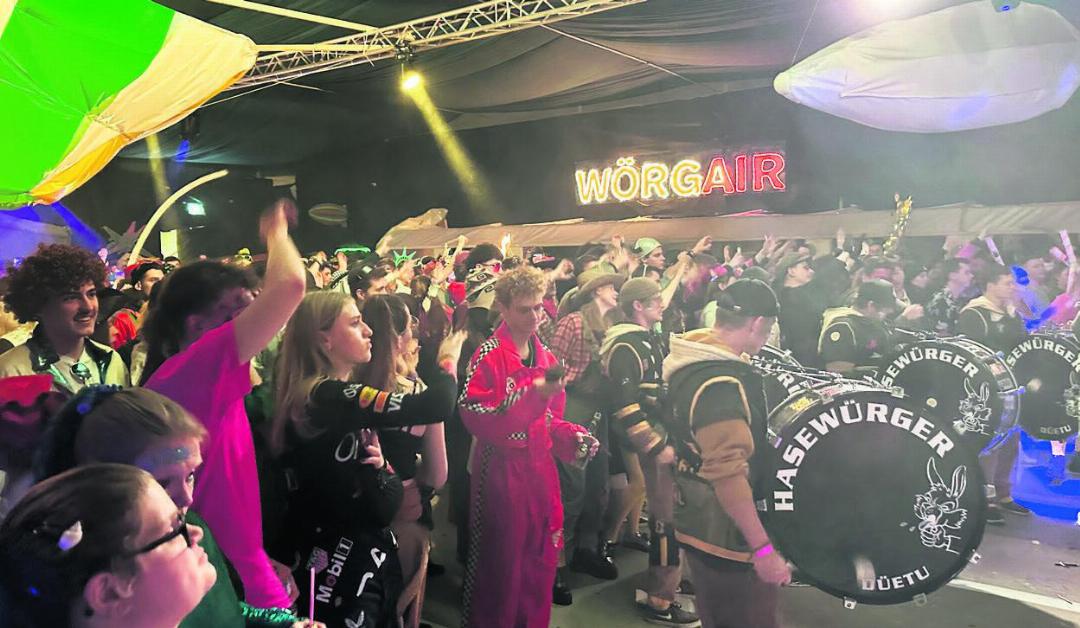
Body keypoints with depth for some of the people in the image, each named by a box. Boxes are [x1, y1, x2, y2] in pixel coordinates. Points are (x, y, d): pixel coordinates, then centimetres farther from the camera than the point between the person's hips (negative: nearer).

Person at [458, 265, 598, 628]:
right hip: (501, 472, -6)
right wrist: (532, 393, -28)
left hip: (541, 470, 6)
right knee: (501, 564, 3)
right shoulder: (488, 357, -11)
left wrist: (572, 436, -3)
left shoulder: (545, 356, 10)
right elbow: (477, 418, -22)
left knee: (540, 561, 14)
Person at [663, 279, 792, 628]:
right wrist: (762, 547, -26)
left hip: (701, 522, 10)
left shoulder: (689, 363, 4)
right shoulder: (721, 384, -27)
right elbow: (728, 475, -30)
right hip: (728, 535, -10)